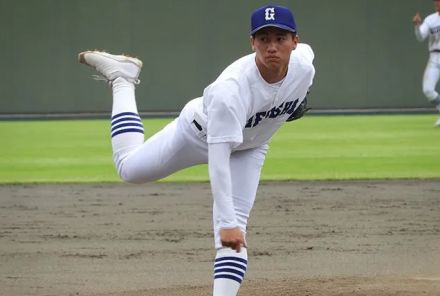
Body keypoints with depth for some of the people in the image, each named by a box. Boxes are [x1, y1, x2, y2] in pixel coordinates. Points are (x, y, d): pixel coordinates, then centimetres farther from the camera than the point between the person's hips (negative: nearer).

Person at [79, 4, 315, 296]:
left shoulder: (304, 66, -29)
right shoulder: (231, 88, -45)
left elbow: (305, 49, 0)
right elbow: (218, 160, -46)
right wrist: (225, 223, -50)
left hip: (249, 149, 3)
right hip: (201, 131, -3)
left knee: (236, 226, -10)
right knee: (130, 168, 12)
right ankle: (122, 79, 28)